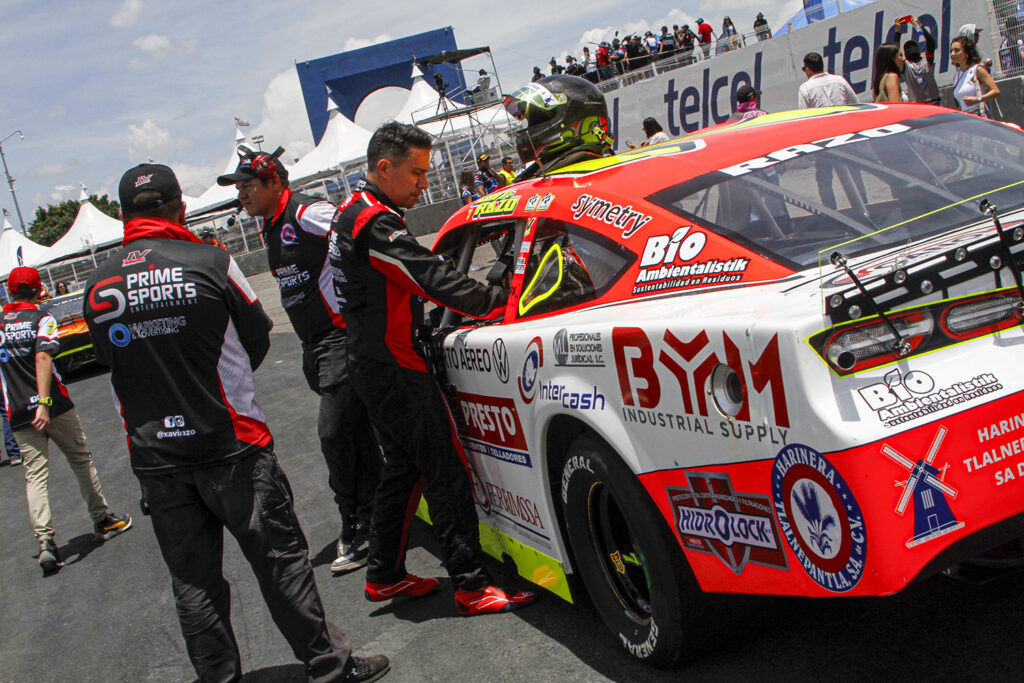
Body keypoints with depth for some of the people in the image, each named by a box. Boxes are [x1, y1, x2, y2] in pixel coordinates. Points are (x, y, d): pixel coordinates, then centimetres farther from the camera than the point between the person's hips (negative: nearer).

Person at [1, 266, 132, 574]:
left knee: (35, 474, 1)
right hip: (54, 406, -3)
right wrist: (44, 403, -26)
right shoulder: (42, 319, -5)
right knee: (81, 461, 13)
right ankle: (102, 520, 23)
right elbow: (42, 358, -19)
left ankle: (45, 542, -13)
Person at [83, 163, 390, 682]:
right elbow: (257, 336, 3)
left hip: (153, 457, 4)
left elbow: (113, 360, 11)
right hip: (229, 444, -3)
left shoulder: (97, 286, 0)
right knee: (279, 559, 6)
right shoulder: (209, 263, -10)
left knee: (192, 580, 14)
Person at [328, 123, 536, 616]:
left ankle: (384, 575, 27)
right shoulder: (375, 225, -19)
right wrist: (503, 300, -19)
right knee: (446, 471, -7)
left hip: (375, 365, 11)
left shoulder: (353, 214, 15)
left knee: (403, 466, 18)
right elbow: (436, 280, -24)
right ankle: (471, 586, -2)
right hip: (395, 369, -11)